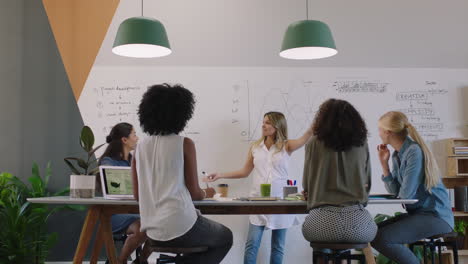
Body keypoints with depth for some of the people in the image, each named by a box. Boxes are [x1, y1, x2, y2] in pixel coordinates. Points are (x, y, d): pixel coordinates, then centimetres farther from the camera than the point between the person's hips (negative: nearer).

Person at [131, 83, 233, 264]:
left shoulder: (140, 146, 7)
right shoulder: (185, 144, -7)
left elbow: (137, 195, 11)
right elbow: (194, 193, -5)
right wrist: (206, 193, 18)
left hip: (152, 232, 6)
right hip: (180, 227, -6)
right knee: (225, 238, 24)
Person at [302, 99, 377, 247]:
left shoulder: (314, 144, 2)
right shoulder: (361, 144, 9)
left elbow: (306, 186, 10)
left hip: (322, 221, -1)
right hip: (357, 222, 2)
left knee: (306, 227, 31)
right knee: (373, 228, 33)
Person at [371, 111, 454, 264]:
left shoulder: (414, 151, -18)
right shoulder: (396, 155, 10)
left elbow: (406, 194, -19)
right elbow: (395, 192, 5)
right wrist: (384, 163, 0)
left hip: (435, 216, -9)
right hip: (416, 213, 9)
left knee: (382, 238, -23)